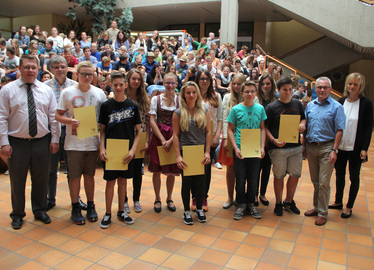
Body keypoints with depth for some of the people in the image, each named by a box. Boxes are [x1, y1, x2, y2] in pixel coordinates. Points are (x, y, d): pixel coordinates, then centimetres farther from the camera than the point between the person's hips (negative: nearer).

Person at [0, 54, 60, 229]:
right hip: (17, 143, -1)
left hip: (42, 142, 2)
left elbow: (53, 117, 5)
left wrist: (54, 139, 0)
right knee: (17, 180, 10)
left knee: (41, 180, 13)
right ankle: (17, 215, 28)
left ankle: (39, 211, 32)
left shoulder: (46, 90, 6)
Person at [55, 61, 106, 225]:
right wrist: (70, 121, -20)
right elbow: (58, 115, 1)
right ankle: (75, 208, 20)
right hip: (74, 142, -1)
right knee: (75, 176, 6)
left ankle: (91, 206, 26)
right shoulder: (67, 92, 0)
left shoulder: (99, 93, 5)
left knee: (89, 175, 12)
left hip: (92, 142, 2)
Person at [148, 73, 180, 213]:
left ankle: (169, 198, 27)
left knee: (172, 171, 7)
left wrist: (171, 140, -13)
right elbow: (152, 121, -2)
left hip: (174, 138, 0)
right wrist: (163, 139, -10)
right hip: (158, 136, 0)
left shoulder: (180, 100, 2)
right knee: (156, 170, 3)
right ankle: (157, 199, 22)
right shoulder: (156, 99, 2)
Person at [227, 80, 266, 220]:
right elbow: (230, 129, -1)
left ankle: (251, 204, 27)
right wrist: (236, 148, -10)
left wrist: (262, 147, -2)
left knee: (253, 179, 11)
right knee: (240, 179, 7)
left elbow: (262, 129, 8)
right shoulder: (236, 109, -3)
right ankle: (241, 205, 22)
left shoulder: (260, 108, 3)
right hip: (240, 150, -2)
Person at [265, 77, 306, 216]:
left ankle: (289, 202, 30)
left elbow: (303, 119, 21)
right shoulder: (272, 107, -5)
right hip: (278, 147, -4)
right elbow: (265, 127, -5)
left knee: (295, 175, 10)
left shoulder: (298, 104, 9)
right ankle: (278, 203, 24)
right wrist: (273, 140, -19)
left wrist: (302, 125, -3)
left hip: (296, 146, 4)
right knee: (279, 176, 6)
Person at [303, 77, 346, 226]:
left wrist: (334, 150, -14)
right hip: (311, 147, 5)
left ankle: (322, 213, 9)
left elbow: (339, 130, -8)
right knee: (315, 181, 14)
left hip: (326, 148, -4)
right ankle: (316, 207, 29)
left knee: (323, 182, -3)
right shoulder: (310, 105, 10)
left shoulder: (336, 106, -4)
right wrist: (304, 146, 11)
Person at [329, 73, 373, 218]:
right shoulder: (341, 102, 4)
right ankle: (338, 202, 32)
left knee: (354, 176, 8)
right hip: (340, 146, 4)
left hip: (355, 148, -4)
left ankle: (349, 207, 22)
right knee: (339, 174, 15)